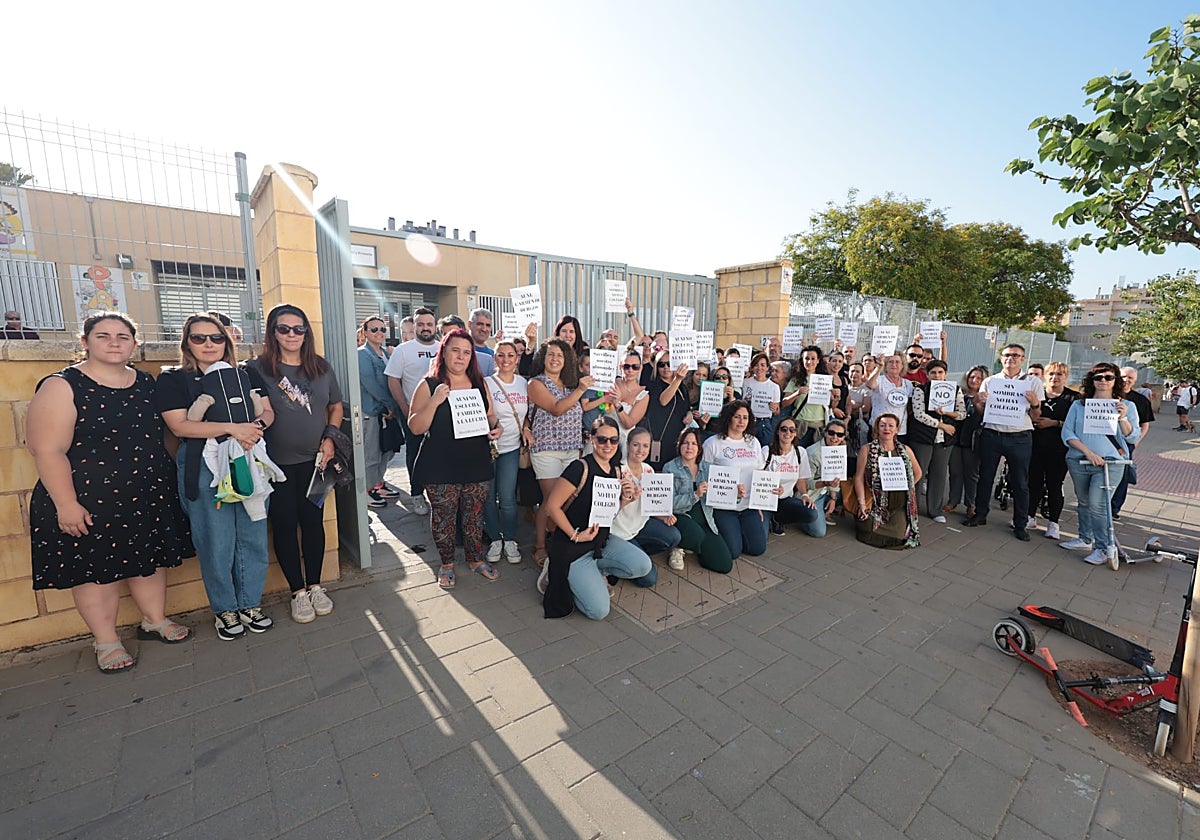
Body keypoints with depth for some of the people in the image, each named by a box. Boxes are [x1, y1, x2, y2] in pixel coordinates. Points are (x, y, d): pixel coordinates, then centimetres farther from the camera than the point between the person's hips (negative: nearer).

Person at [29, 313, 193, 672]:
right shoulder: (62, 387, -11)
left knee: (151, 560, 14)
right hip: (89, 502, -4)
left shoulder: (146, 382, 5)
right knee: (95, 568, 9)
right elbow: (47, 450, -15)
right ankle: (106, 641, 25)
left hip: (148, 495, 5)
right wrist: (66, 504, -18)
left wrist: (166, 480, 12)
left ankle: (155, 620, 33)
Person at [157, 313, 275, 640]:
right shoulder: (173, 379, 3)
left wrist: (256, 426, -16)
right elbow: (180, 426, -9)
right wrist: (232, 428, -19)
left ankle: (250, 604, 22)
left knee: (253, 537, 6)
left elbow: (268, 411, 6)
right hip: (204, 469, -3)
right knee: (216, 543, 4)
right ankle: (225, 610, 22)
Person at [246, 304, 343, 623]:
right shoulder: (257, 369, -3)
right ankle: (298, 591, 21)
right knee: (284, 526, 6)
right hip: (277, 464, -2)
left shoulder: (321, 367, 5)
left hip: (314, 461, 2)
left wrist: (329, 437, 0)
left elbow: (336, 406, 12)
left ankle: (314, 585, 25)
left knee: (313, 521, 10)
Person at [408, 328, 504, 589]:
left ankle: (476, 558, 33)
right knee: (443, 515, 8)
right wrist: (435, 401, -22)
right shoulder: (429, 386, -4)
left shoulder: (480, 383, 7)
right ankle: (446, 564, 29)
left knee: (474, 514, 12)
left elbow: (490, 416, 17)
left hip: (477, 464, 3)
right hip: (440, 467, -3)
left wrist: (495, 427, -5)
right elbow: (415, 427, -9)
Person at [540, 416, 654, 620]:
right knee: (599, 611, -9)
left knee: (643, 566, -13)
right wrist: (575, 535, -18)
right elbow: (552, 506, -20)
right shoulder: (580, 468, -21)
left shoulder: (616, 470, 3)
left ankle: (593, 571, 10)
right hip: (572, 548, -7)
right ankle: (557, 574, 13)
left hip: (602, 541, 7)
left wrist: (625, 496, -5)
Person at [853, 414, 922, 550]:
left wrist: (906, 488, 10)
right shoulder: (867, 450, -3)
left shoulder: (905, 450, 7)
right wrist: (862, 503, -12)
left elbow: (917, 473, 22)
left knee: (898, 537, -14)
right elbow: (859, 477, -5)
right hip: (875, 504, -2)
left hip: (899, 506, 3)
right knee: (871, 535, -16)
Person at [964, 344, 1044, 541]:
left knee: (1020, 482, 6)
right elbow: (981, 411, 9)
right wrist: (977, 401, -12)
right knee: (985, 477, 8)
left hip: (1020, 438, -1)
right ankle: (980, 515, 21)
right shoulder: (990, 381, 8)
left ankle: (1021, 524, 17)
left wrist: (1034, 404, -16)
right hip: (991, 434, 1)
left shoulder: (1033, 383, 5)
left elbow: (1035, 418, 4)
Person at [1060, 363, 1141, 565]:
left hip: (1110, 463, -2)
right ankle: (1085, 539, 29)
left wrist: (1123, 418, -15)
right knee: (1084, 502, 14)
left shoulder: (1127, 406, 5)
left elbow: (1134, 437, 1)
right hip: (1078, 462, 2)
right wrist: (1088, 452, -11)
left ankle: (1103, 548, 1)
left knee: (1097, 505, -12)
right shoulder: (1078, 405, 6)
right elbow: (1067, 433, 0)